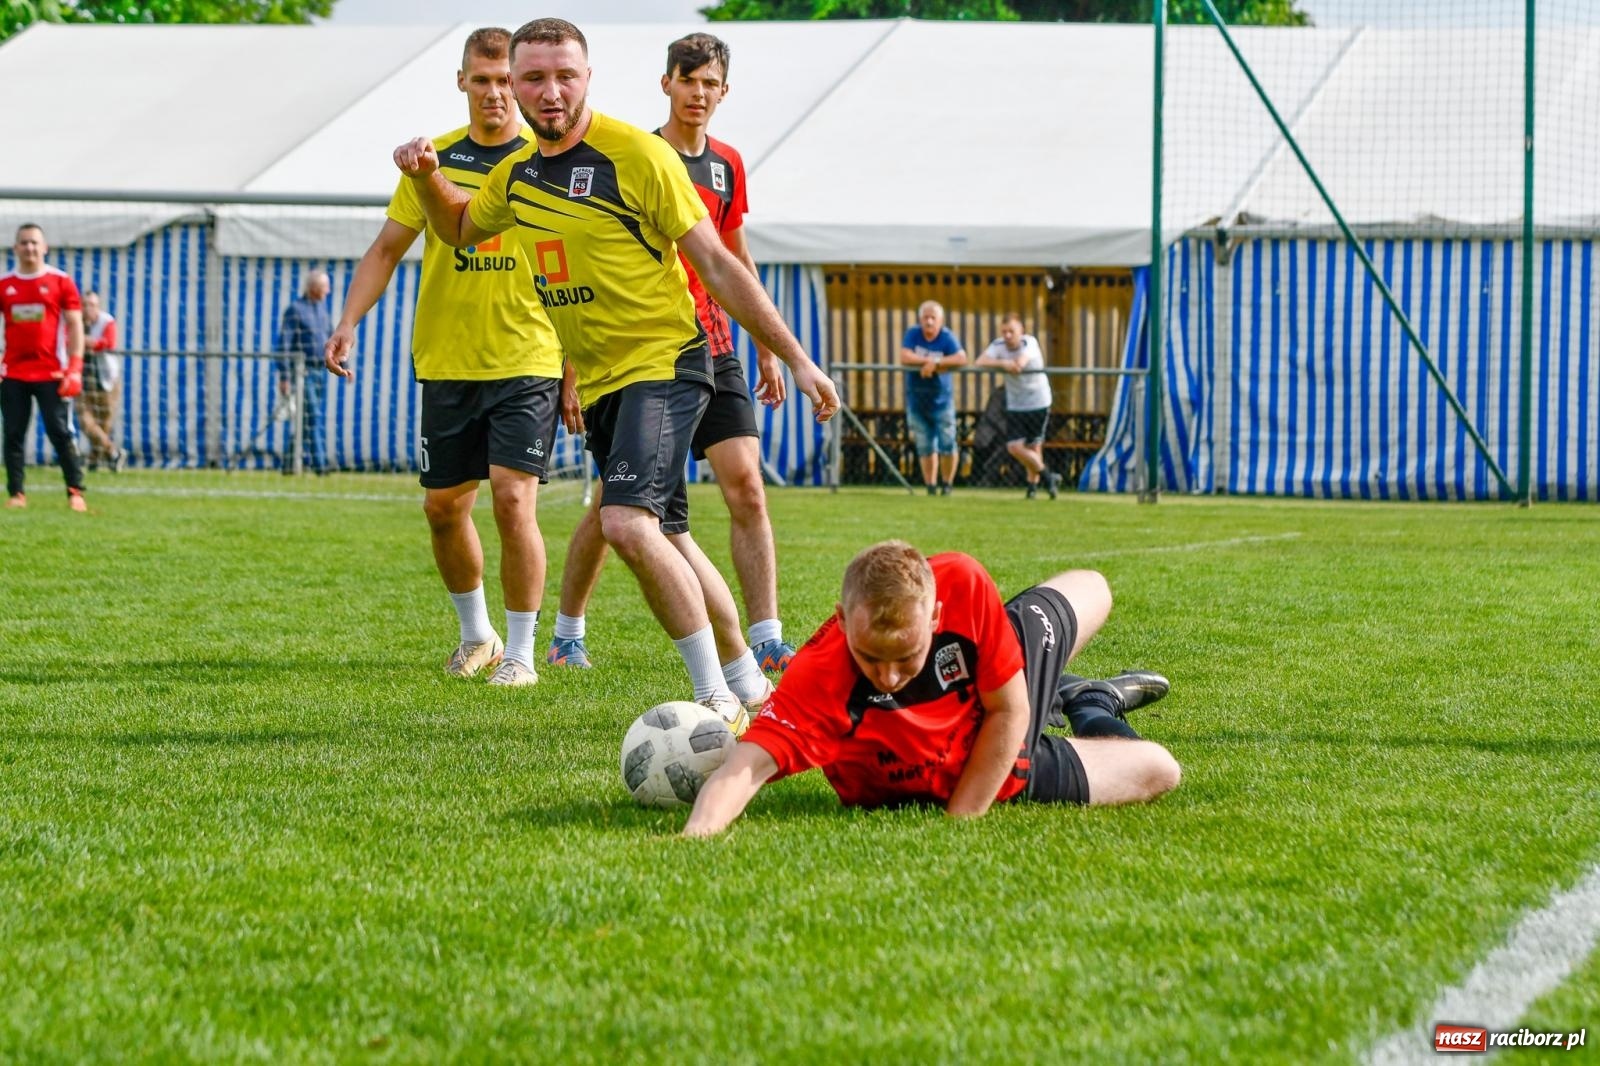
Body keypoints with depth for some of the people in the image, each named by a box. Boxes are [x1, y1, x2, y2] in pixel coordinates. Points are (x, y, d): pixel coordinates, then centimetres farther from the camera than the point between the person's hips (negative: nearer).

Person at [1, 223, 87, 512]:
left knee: (61, 433, -6)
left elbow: (75, 325, 0)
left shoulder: (61, 282, 2)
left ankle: (75, 492, -3)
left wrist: (75, 369, -9)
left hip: (51, 373, -3)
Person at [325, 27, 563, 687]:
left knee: (513, 499, -14)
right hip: (447, 365, 3)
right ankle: (476, 635, 30)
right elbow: (387, 250, 10)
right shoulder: (433, 159, 5)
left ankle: (520, 652, -3)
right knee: (443, 506, 9)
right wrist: (348, 324, -4)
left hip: (528, 363, -3)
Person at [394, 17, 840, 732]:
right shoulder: (517, 172, 7)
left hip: (664, 363, -8)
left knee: (628, 525, -25)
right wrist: (427, 176, 7)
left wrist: (795, 359, -11)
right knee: (666, 538, 15)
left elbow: (716, 264, -10)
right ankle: (751, 687, 30)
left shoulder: (637, 155, -14)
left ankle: (718, 699, -18)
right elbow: (459, 229, 28)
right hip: (598, 382, 8)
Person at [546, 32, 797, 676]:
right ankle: (566, 635, 19)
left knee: (746, 487, -9)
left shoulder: (727, 166, 10)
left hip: (710, 349, 4)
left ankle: (766, 641, -10)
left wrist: (766, 348, 22)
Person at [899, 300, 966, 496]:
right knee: (925, 447, 7)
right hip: (917, 399, 2)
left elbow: (961, 359, -23)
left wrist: (935, 364, -25)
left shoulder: (947, 337, -9)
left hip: (941, 399, -2)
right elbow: (905, 358, -17)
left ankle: (946, 484, 11)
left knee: (947, 444, -5)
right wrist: (930, 361, -18)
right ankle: (931, 486, 16)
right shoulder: (913, 334, -4)